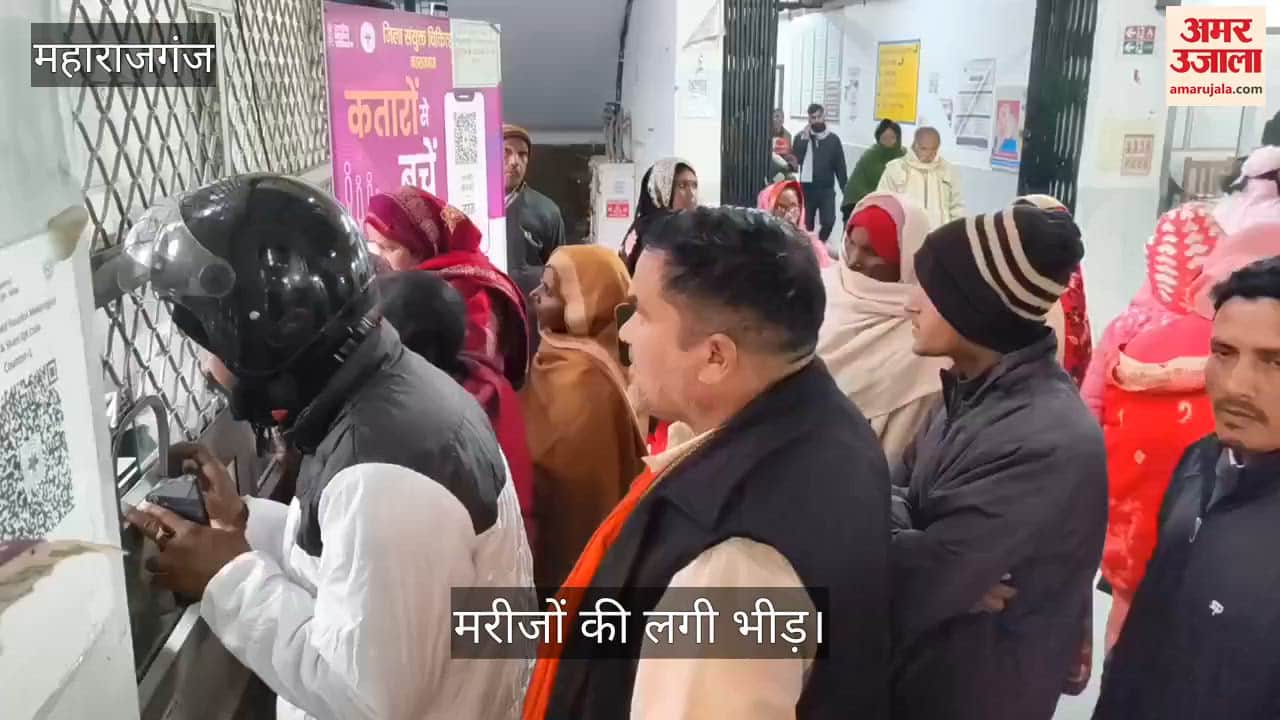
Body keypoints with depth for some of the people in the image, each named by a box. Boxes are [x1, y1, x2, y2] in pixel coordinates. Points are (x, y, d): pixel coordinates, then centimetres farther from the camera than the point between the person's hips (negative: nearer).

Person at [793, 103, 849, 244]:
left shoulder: (833, 139, 5)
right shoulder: (801, 137, 3)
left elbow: (840, 166, 5)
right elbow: (795, 159, -11)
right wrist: (804, 139, -16)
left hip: (827, 188, 0)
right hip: (807, 188, 0)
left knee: (829, 221, -14)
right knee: (807, 224, 5)